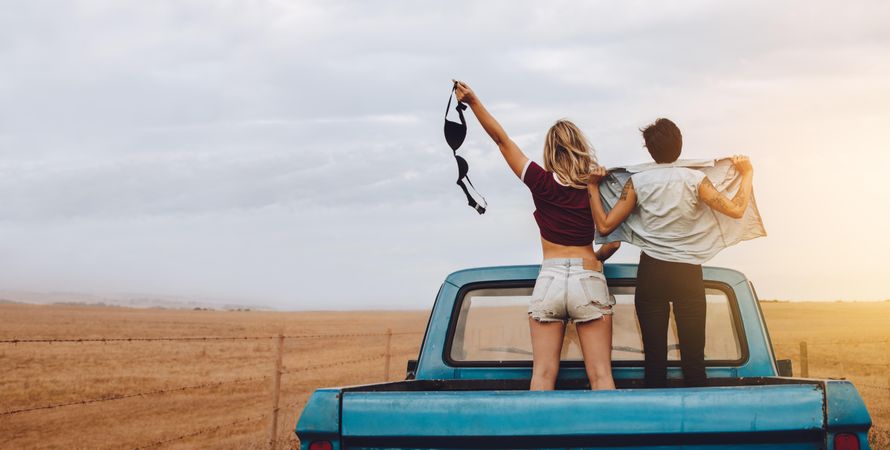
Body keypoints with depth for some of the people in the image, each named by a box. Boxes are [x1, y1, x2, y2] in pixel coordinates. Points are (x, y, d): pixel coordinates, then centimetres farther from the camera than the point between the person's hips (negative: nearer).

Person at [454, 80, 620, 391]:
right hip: (588, 281, 0)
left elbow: (502, 140, 4)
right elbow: (614, 242, 8)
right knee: (600, 375, -1)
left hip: (549, 280, 0)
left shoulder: (541, 182, -1)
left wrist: (473, 102, 6)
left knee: (543, 374, 2)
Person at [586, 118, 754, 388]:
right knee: (693, 356, 1)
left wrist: (593, 187, 10)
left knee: (654, 356, 4)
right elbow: (736, 210, -5)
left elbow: (605, 225, -1)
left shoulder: (637, 182, 0)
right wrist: (747, 174, 9)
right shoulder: (694, 179, -2)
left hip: (651, 273, 1)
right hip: (688, 273, -1)